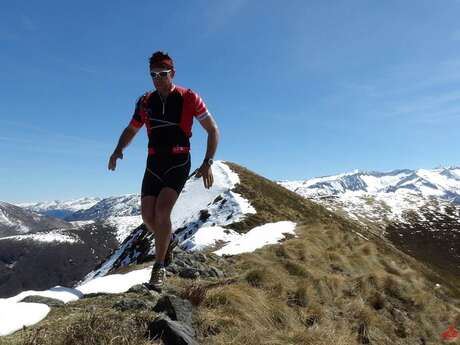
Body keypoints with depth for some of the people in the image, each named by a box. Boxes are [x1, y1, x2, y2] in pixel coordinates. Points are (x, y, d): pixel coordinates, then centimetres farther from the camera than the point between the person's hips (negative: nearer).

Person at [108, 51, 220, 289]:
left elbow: (213, 130, -5)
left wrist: (207, 163, -17)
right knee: (148, 216, -1)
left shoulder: (189, 98, -7)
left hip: (178, 164, -4)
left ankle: (159, 267, -2)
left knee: (162, 210, -20)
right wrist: (118, 149, -3)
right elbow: (131, 129, 18)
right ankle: (168, 241, 32)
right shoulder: (145, 102, 5)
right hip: (153, 164, 4)